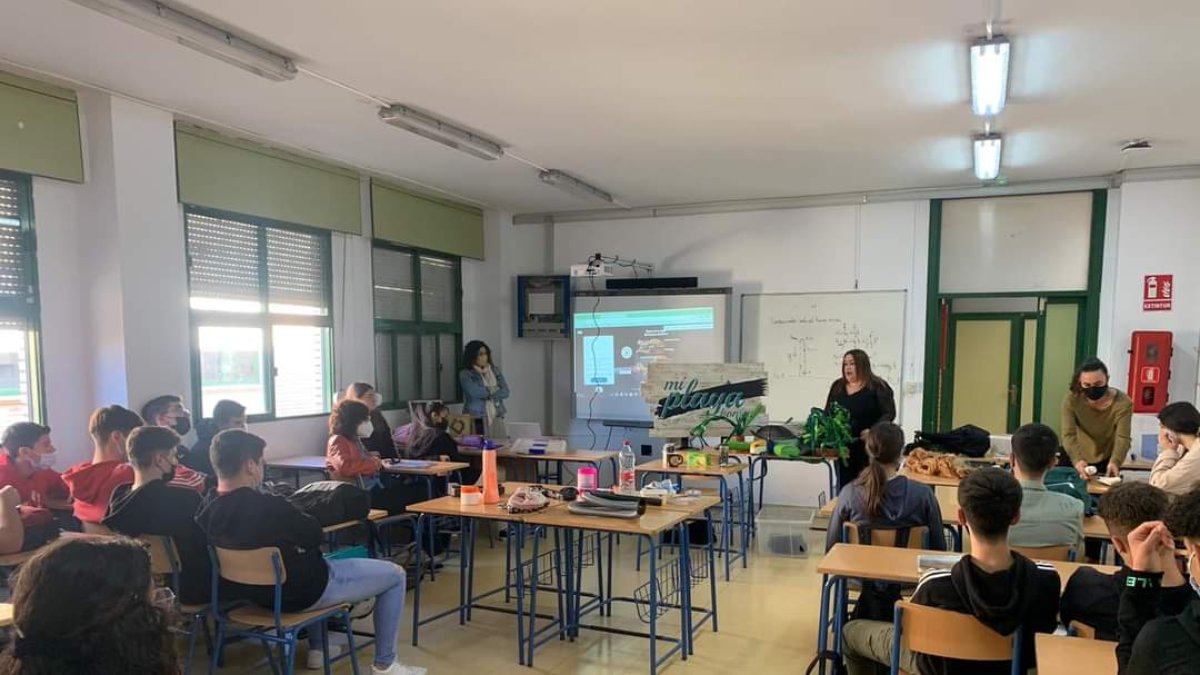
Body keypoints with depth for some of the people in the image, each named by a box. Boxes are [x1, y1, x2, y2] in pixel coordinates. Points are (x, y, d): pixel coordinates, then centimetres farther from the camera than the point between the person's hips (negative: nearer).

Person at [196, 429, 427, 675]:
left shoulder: (205, 512, -9)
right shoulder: (269, 507, -32)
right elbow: (316, 535, -15)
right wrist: (297, 518, 3)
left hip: (253, 591, 8)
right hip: (300, 591, -8)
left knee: (312, 559, 40)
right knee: (395, 574, 5)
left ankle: (316, 649, 41)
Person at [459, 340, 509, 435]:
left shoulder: (495, 371, 13)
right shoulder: (465, 374, 0)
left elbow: (505, 392, 4)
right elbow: (474, 392, -16)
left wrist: (486, 394, -9)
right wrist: (492, 389, -2)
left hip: (496, 418, 4)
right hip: (476, 418, -4)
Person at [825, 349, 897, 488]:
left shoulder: (877, 386, -3)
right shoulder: (837, 386, 12)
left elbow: (889, 413, -8)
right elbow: (828, 413, 16)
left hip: (869, 446, -4)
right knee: (844, 485, 7)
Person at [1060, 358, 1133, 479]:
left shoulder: (1122, 402, -23)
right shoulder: (1071, 400, -23)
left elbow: (1123, 437, -29)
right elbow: (1069, 434, -31)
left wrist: (1115, 461, -49)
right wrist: (1077, 459, -50)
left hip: (1106, 462, 0)